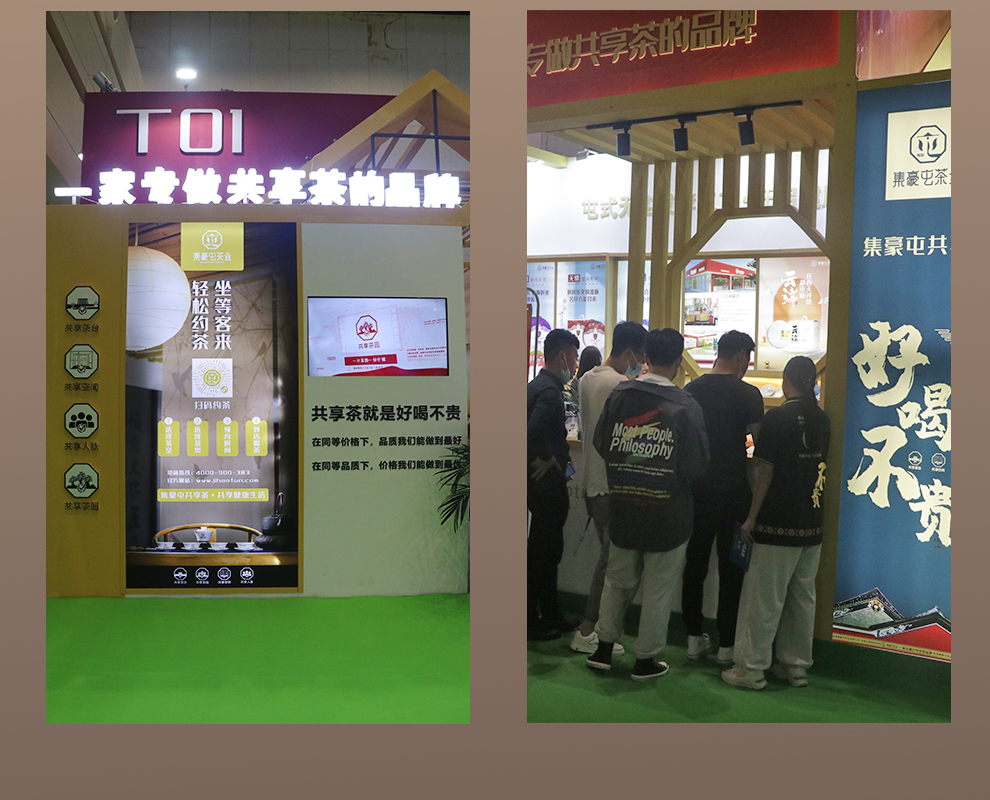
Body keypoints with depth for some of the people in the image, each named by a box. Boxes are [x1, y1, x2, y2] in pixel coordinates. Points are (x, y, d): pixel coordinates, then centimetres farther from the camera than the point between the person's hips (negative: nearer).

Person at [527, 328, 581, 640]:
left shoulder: (536, 385, 11)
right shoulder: (550, 391, -20)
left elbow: (534, 427, 19)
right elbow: (534, 430, -35)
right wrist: (545, 459, -19)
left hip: (542, 483, 10)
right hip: (547, 483, -10)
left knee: (546, 550, 17)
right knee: (544, 552, 0)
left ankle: (550, 615, 28)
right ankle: (532, 621, 9)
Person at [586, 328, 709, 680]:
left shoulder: (619, 395, -4)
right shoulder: (685, 406, -15)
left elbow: (601, 445, 5)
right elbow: (696, 466, -14)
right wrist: (677, 481, 7)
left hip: (622, 509, 4)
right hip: (667, 515, -4)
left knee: (618, 581, 20)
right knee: (658, 590, 10)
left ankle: (603, 647, 27)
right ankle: (646, 659, 20)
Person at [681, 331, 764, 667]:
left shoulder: (691, 390, 3)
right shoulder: (748, 394, -10)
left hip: (696, 491, 4)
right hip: (732, 492, -4)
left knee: (695, 564, 12)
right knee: (731, 569, 5)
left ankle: (694, 638, 18)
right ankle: (727, 645, 10)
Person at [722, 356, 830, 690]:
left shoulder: (777, 417, -12)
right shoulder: (821, 419, 6)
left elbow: (765, 470, -12)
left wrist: (752, 517, -7)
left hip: (779, 524, -6)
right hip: (812, 524, 6)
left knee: (764, 597, 0)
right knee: (803, 597, 13)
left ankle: (751, 668, 6)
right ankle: (796, 665, 21)